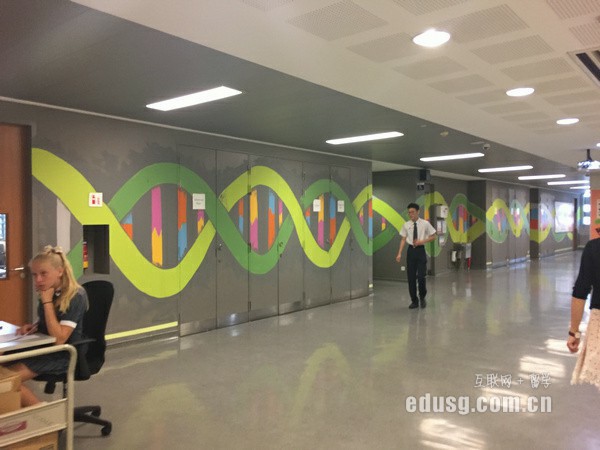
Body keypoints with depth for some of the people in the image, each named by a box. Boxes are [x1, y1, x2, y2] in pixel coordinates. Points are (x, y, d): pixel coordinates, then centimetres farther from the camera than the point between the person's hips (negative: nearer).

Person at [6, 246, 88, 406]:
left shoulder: (75, 296, -20)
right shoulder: (49, 292, 4)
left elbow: (59, 339, -25)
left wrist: (47, 302, -24)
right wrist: (34, 326, 0)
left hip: (63, 354, -8)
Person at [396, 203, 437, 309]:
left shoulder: (425, 224, -3)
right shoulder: (406, 225, 3)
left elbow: (433, 236, 4)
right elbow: (403, 240, 4)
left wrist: (422, 241, -12)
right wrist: (399, 253, -4)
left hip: (420, 250, -2)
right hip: (411, 250, 2)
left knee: (421, 276, -7)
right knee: (411, 277, 5)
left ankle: (422, 297, 20)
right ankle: (414, 301, 19)